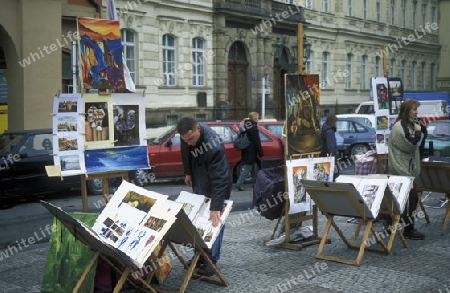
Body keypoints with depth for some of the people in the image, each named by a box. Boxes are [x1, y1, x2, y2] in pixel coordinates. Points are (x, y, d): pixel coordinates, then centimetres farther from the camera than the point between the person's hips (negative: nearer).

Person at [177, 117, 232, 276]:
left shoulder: (214, 146, -39)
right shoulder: (187, 135, -16)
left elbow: (219, 179, -39)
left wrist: (216, 207, -41)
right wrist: (187, 172, 9)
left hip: (215, 188, -7)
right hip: (199, 185, 7)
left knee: (214, 223, -2)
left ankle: (210, 261, 10)